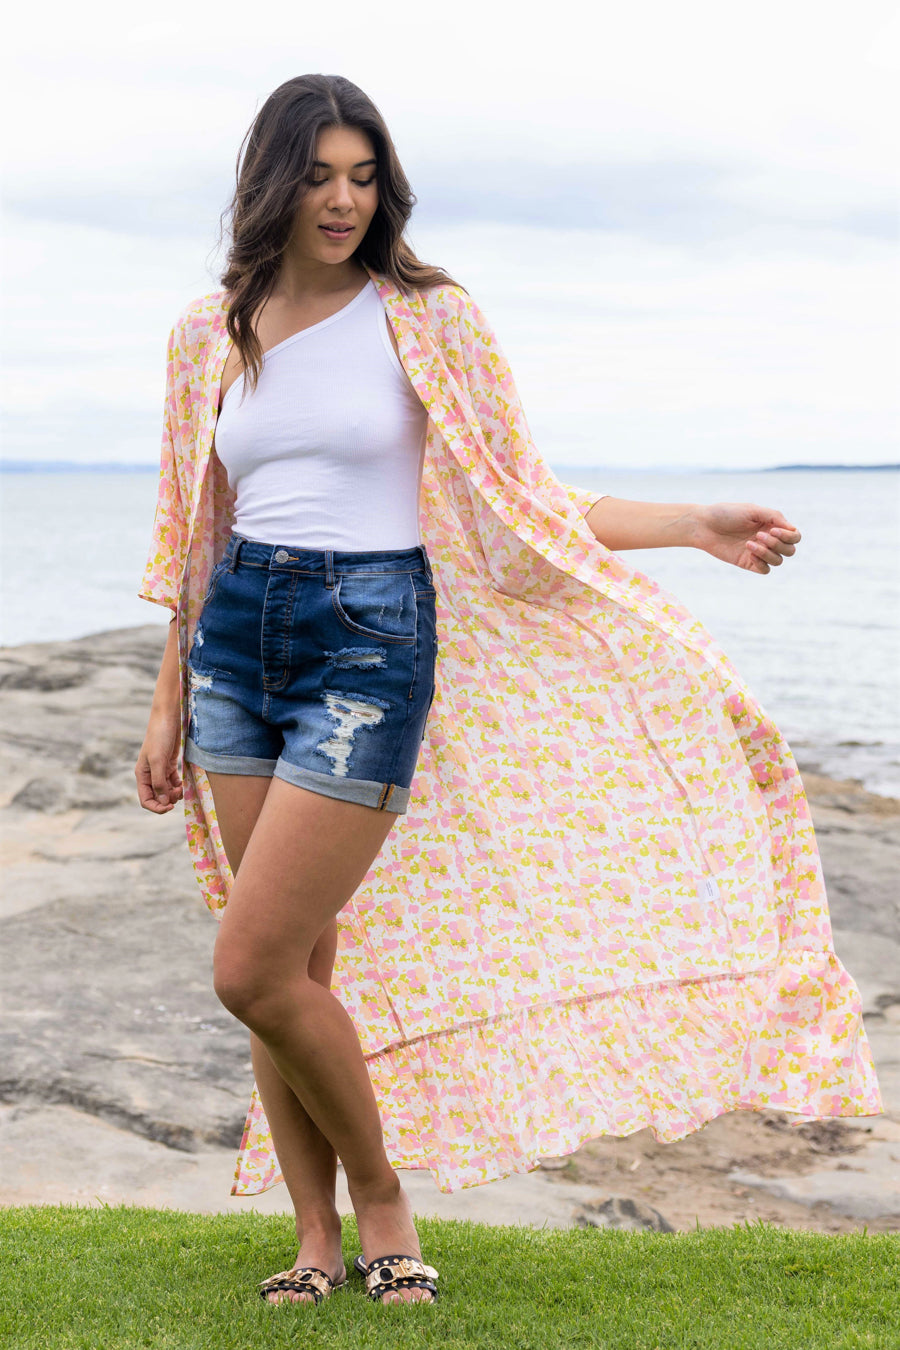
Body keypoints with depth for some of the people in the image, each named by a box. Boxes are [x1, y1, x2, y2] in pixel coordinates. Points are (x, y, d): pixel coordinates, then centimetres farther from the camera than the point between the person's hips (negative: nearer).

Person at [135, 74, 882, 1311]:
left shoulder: (427, 318, -2)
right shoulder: (211, 333, 10)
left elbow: (518, 508, 0)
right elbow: (193, 537, 15)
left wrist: (698, 526, -11)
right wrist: (169, 705, 15)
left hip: (371, 640, -4)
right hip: (237, 639, 5)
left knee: (254, 971, -10)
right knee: (296, 969, 7)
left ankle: (382, 1192, 14)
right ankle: (317, 1236, 22)